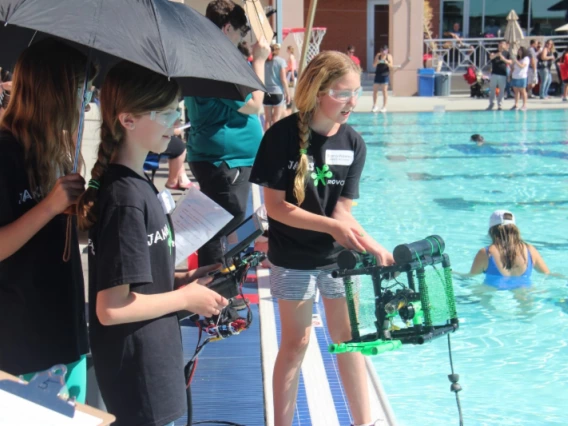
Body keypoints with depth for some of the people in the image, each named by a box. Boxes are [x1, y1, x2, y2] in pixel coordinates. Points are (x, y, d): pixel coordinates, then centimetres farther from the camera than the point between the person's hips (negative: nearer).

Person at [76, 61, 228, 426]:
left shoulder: (135, 183, 5)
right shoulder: (126, 198, -25)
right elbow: (111, 308, -25)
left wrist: (180, 279, 4)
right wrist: (185, 298, -15)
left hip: (151, 357, 9)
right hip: (137, 369, -9)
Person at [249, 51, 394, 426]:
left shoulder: (353, 143, -5)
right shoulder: (283, 136, -17)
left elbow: (343, 210, -7)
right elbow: (275, 206, -17)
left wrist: (373, 247, -22)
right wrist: (332, 225, -23)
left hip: (338, 255, 4)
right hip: (294, 257, -3)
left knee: (348, 338, 12)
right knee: (295, 343, 6)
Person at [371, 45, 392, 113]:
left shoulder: (389, 56, -1)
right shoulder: (378, 55, 5)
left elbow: (391, 66, -8)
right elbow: (374, 65, 3)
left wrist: (387, 63, -28)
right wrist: (377, 62, -18)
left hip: (385, 75, -3)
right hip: (378, 74, 3)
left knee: (384, 91, -4)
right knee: (374, 91, 5)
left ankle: (384, 107, 1)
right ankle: (375, 106, 17)